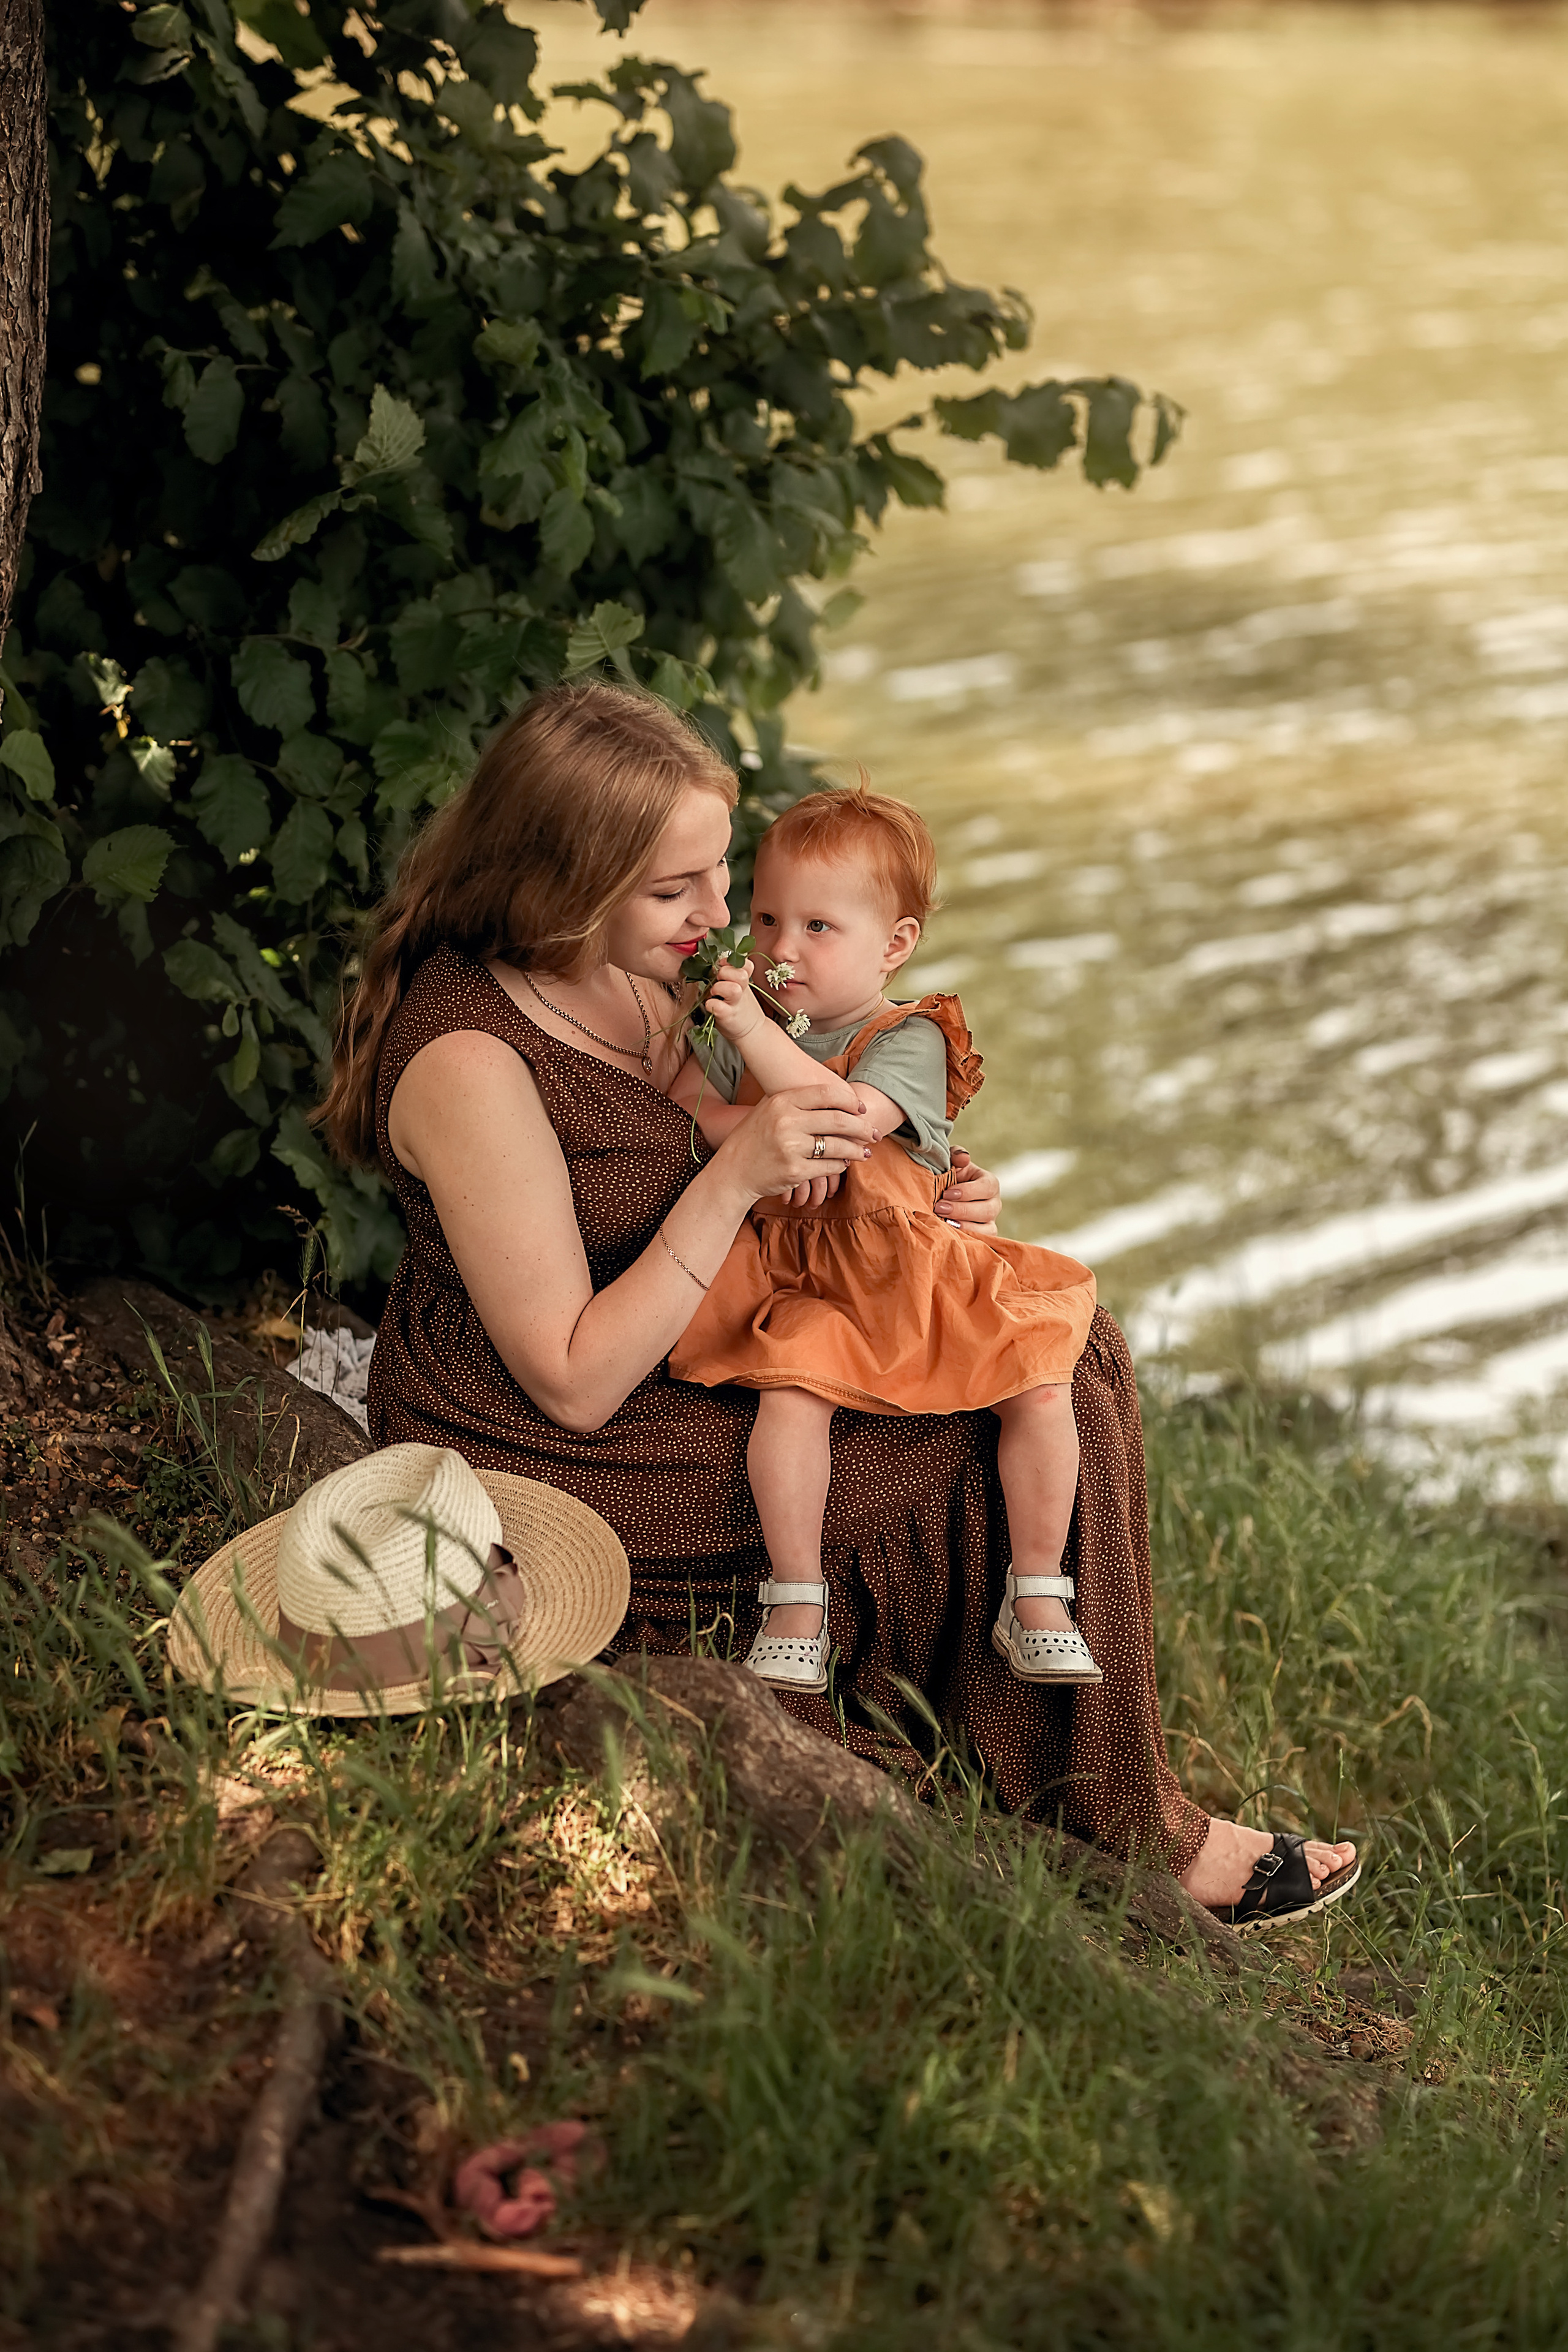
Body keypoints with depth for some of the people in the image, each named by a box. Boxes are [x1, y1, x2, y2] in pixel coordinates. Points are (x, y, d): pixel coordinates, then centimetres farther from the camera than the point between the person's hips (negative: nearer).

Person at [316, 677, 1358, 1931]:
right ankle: (1134, 1827, 7)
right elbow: (575, 1384, -24)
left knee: (1073, 1353, 0)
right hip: (545, 1461, -9)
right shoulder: (467, 1060, -26)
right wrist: (736, 1178, -29)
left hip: (692, 1368, 9)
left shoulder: (630, 976, 2)